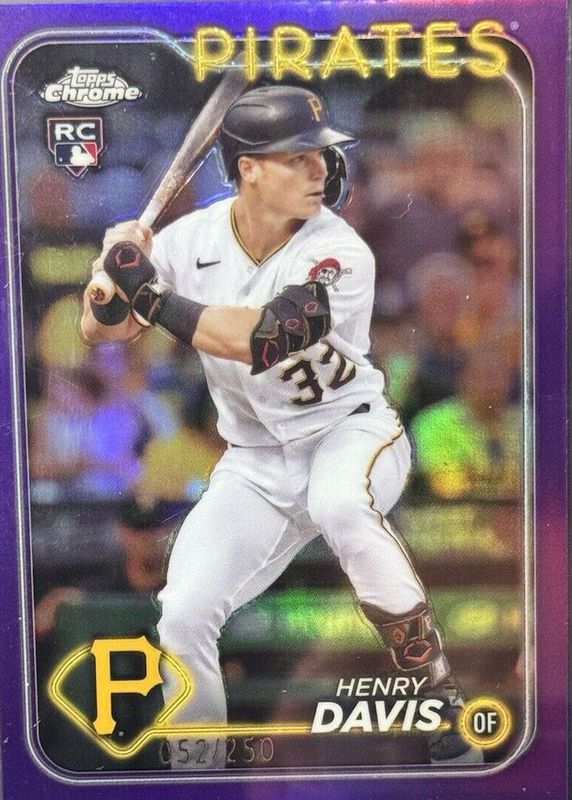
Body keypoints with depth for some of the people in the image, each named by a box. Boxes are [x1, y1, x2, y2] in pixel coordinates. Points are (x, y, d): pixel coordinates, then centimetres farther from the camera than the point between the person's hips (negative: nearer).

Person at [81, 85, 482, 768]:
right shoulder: (192, 238, -6)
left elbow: (256, 339, -32)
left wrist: (145, 285, -26)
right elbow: (98, 330, -3)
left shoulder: (340, 254, -19)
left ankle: (442, 702, -19)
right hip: (254, 463, 4)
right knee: (182, 616, -8)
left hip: (350, 429, -3)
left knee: (337, 502, -38)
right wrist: (114, 274, -24)